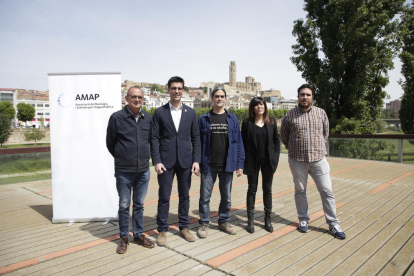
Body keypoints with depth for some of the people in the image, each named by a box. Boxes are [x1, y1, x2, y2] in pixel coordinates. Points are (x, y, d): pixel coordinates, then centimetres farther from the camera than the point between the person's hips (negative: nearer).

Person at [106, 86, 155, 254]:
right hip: (124, 171, -3)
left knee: (139, 204, 14)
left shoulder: (148, 118, 3)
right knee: (124, 205, 8)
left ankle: (138, 235, 28)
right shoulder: (117, 117, -8)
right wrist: (121, 158, 8)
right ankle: (124, 238, 23)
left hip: (143, 170, 3)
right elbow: (110, 142, 1)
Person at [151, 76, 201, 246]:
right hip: (166, 161, -2)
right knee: (164, 197, 4)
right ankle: (162, 230, 20)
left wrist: (196, 160, -2)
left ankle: (184, 227, 27)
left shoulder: (190, 112, 6)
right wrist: (157, 161, -11)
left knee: (184, 195, 11)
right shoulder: (160, 112, 1)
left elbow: (196, 138, 6)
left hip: (185, 161, 2)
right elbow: (154, 138, -2)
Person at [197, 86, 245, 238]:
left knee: (226, 196, 13)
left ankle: (224, 221, 31)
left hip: (227, 165, 2)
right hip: (208, 165, -1)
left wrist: (240, 164, -2)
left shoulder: (232, 119, 4)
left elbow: (238, 143, 3)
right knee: (205, 196, 6)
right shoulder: (204, 119, 1)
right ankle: (204, 223, 22)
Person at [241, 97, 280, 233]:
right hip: (253, 161, -2)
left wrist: (275, 157, -1)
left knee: (267, 189, 11)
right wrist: (244, 160, -8)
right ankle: (250, 220, 16)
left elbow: (277, 140, 7)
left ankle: (268, 219, 23)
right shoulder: (247, 123, -3)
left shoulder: (271, 122, 4)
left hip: (268, 161, 2)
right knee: (252, 189, 7)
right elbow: (242, 142, -3)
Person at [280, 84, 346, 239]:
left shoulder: (321, 113, 4)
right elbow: (283, 136, 10)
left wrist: (319, 147, 14)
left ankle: (333, 224, 15)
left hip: (319, 158, 1)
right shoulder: (289, 116, -1)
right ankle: (303, 219, 27)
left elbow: (326, 133, 16)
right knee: (300, 191, 11)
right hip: (297, 160, -1)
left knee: (327, 191, 2)